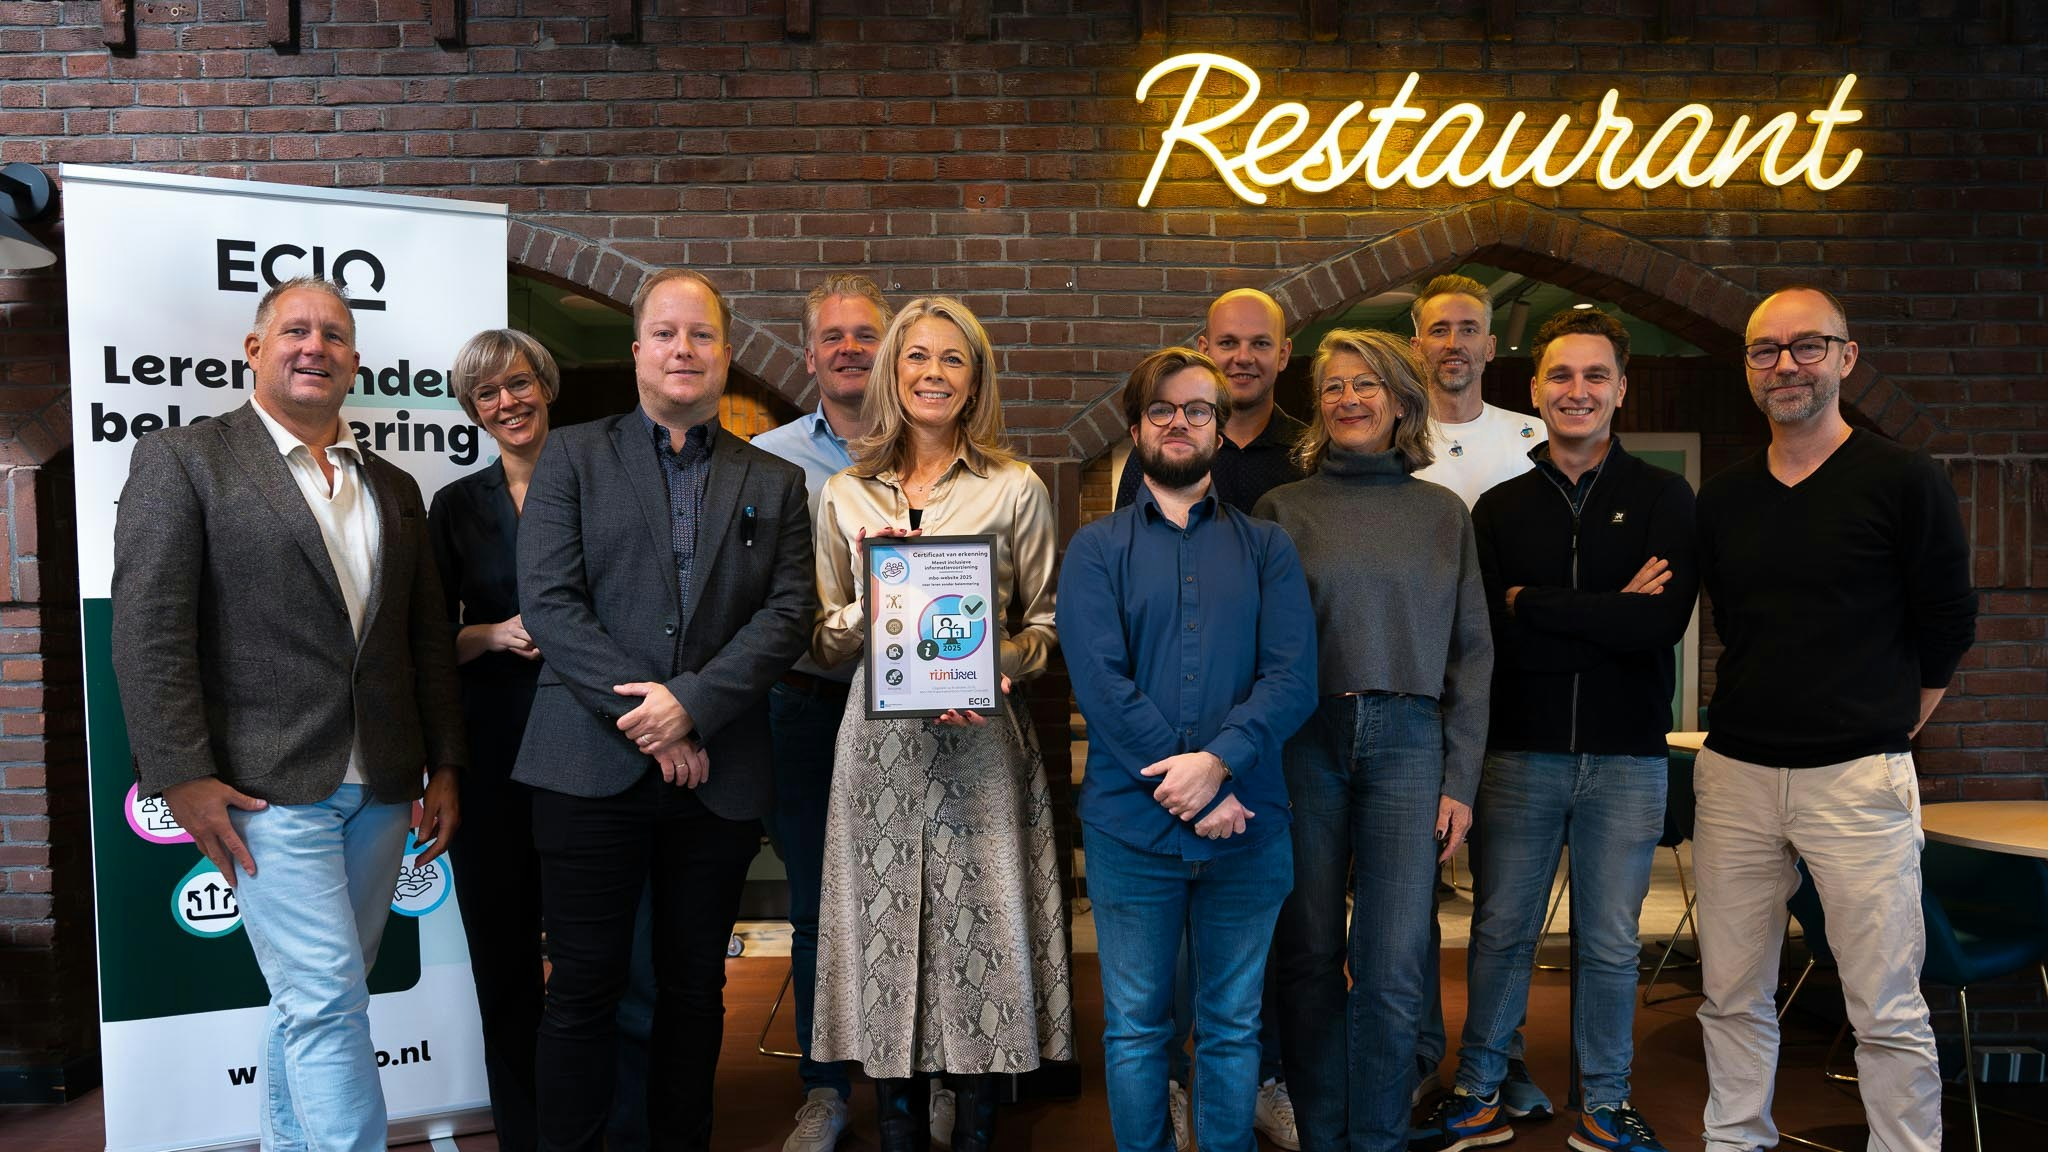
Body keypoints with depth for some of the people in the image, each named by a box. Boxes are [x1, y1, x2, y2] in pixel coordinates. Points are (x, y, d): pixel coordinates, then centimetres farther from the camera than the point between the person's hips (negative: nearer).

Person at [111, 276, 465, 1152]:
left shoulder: (393, 488, 15)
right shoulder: (182, 460, -1)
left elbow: (427, 641, 15)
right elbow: (149, 630, -8)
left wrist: (445, 768, 10)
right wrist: (184, 777, -13)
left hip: (379, 786, 5)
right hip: (269, 786, -5)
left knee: (314, 1000, 14)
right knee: (326, 1000, -6)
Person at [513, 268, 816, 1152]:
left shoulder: (775, 483, 11)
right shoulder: (572, 458, 6)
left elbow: (788, 613, 0)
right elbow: (548, 601, -4)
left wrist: (692, 704, -14)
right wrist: (646, 725, -11)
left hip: (719, 773, 2)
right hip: (592, 769, -1)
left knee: (694, 988, 12)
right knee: (584, 987, 4)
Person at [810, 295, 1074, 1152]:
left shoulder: (1017, 490, 4)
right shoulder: (845, 495, 10)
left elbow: (1047, 624, 5)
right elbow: (823, 640, 11)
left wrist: (996, 665, -14)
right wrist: (872, 607, -9)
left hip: (980, 743, -1)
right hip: (880, 744, 2)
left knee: (980, 936, 1)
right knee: (888, 940, 6)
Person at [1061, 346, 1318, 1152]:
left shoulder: (1266, 550, 8)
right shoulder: (1096, 550, 4)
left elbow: (1293, 679, -4)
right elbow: (1100, 683, -8)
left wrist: (1217, 761, -19)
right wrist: (1190, 791, -15)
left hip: (1246, 828, 1)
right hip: (1132, 823, -1)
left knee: (1232, 1026, 13)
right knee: (1135, 1027, 10)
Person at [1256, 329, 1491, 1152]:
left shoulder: (1443, 512, 11)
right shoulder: (1283, 508, 7)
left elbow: (1470, 651, 9)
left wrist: (1460, 780, 3)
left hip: (1407, 743, 1)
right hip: (1304, 741, 0)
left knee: (1393, 968, -3)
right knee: (1310, 957, 6)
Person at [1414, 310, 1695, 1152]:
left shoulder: (1664, 499, 2)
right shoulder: (1500, 507, 5)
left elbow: (1663, 621, -14)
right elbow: (1487, 638, -8)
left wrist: (1529, 604, -11)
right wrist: (1609, 616, -14)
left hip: (1626, 757, -1)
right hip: (1520, 751, 1)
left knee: (1609, 943, 10)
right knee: (1501, 931, 9)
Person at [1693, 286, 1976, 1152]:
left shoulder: (1904, 484, -3)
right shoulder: (1723, 501, 9)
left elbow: (1948, 627, 4)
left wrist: (1885, 726, 8)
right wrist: (1770, 714, 14)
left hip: (1858, 777, -4)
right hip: (1735, 771, 4)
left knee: (1887, 1013, 1)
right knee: (1732, 999, 11)